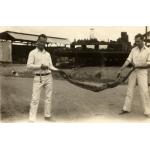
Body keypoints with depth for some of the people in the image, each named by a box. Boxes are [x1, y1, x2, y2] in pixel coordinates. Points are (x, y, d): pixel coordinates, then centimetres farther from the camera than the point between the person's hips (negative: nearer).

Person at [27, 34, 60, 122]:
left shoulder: (48, 54, 14)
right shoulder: (32, 53, 1)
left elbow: (51, 66, 13)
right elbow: (29, 66, -8)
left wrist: (58, 70, -5)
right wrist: (40, 66, -20)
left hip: (48, 77, 5)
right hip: (38, 78, -5)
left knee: (49, 97, 8)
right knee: (35, 98, -7)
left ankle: (47, 116, 19)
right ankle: (32, 119, -3)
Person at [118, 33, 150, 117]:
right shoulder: (133, 50, 6)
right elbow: (128, 61, -1)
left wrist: (137, 66, -19)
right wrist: (121, 70, -12)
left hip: (142, 72, -4)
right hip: (133, 72, 4)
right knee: (130, 90, 4)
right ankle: (126, 109, 13)